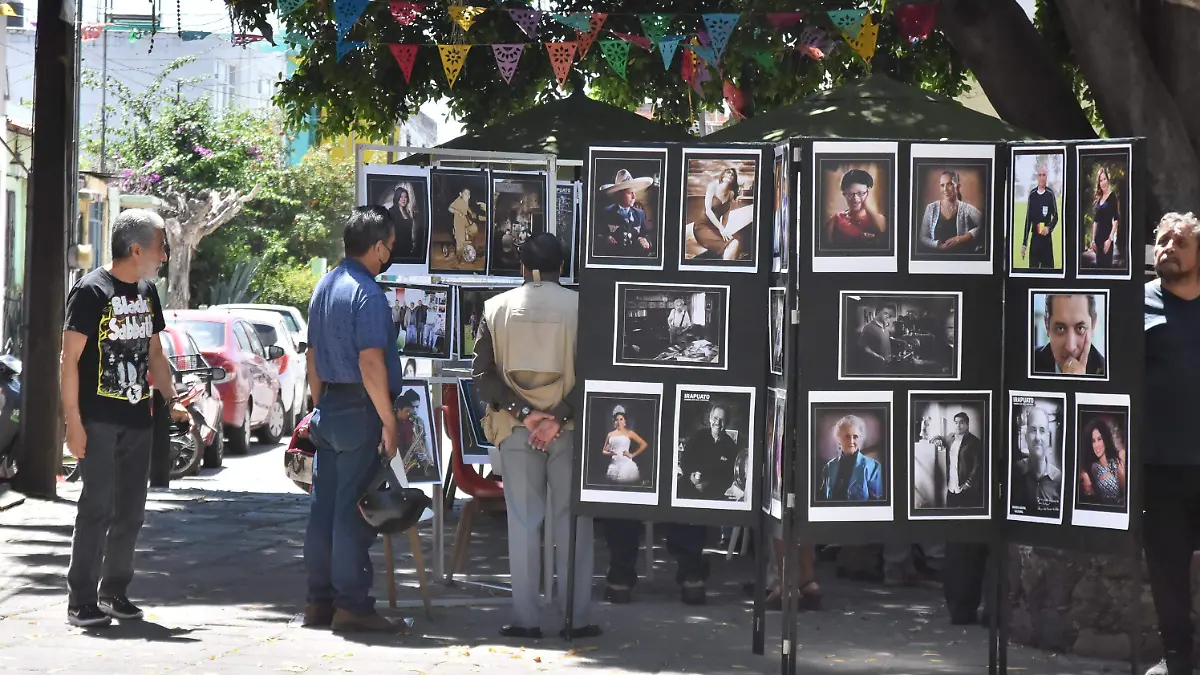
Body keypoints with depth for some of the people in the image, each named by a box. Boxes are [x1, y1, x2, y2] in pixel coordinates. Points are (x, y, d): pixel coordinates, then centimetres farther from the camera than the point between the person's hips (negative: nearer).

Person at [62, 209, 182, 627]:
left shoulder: (146, 291, 13)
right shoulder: (92, 291, -9)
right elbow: (69, 359, -11)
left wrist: (171, 400, 12)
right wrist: (73, 421, -16)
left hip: (138, 419, 7)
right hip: (99, 420, -7)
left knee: (131, 512, 10)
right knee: (97, 509, -7)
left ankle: (115, 592, 21)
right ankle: (81, 601, -3)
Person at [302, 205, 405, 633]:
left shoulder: (324, 287, 13)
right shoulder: (367, 293, -15)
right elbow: (370, 362, -21)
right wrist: (388, 422, -17)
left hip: (328, 408, 9)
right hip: (360, 410, -9)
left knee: (324, 508, 10)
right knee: (354, 511, -5)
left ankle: (319, 601, 15)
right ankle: (351, 604, -2)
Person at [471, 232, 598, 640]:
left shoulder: (497, 308, 2)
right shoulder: (579, 307, -3)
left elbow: (483, 372, -2)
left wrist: (523, 413, -6)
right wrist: (558, 417, -11)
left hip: (516, 429, 1)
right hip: (568, 428, -1)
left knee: (523, 521, 5)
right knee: (573, 521, 5)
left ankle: (525, 619, 5)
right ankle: (576, 618, 5)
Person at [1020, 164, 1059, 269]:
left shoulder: (1050, 194, -3)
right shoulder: (1032, 194, 6)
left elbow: (1055, 217, 2)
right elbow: (1028, 219, 9)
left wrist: (1049, 228, -20)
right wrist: (1024, 243, 6)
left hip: (1046, 238, -3)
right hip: (1034, 237, 3)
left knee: (1047, 267, -4)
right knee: (1033, 267, 3)